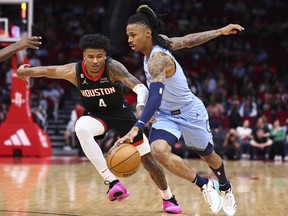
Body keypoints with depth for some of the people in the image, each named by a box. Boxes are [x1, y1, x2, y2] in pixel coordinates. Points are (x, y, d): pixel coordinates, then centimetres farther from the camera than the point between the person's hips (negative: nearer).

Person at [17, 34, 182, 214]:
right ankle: (112, 182, -36)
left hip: (120, 112, -1)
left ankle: (168, 198, 31)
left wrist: (141, 107, -62)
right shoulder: (75, 71, -21)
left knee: (147, 158, 3)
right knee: (81, 127, -36)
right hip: (95, 115, 1)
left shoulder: (113, 67, -30)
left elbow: (140, 87, -43)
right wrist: (26, 71, -3)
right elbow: (48, 70, -2)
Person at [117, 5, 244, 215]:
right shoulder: (159, 41, -10)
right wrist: (220, 32, 12)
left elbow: (156, 98, -45)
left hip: (190, 111, -6)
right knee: (159, 151, -22)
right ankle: (205, 185, -2)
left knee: (208, 155, 18)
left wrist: (136, 128, -56)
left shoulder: (157, 60, -33)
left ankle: (225, 189, 50)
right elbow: (187, 40, 0)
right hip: (166, 115, 6)